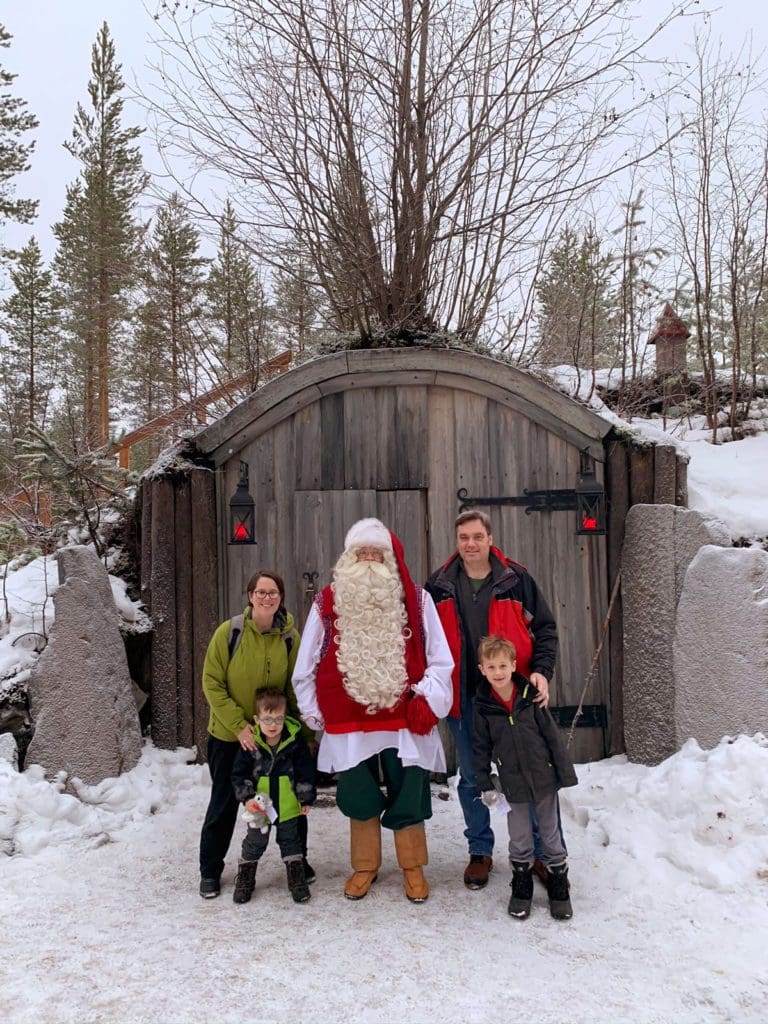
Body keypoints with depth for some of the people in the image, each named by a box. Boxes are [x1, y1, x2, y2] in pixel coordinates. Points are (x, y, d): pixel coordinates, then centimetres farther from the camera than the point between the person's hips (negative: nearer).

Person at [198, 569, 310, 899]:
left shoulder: (290, 637, -8)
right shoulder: (229, 632, -15)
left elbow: (295, 688, -2)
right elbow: (212, 684, -12)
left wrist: (307, 732, -5)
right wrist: (238, 725, -19)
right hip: (229, 735, -2)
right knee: (224, 804, 9)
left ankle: (298, 859, 33)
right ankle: (210, 871, 27)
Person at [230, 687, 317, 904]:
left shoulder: (294, 739, -13)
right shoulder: (250, 742, -15)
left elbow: (305, 771, -4)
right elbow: (239, 774, -7)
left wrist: (306, 798, 0)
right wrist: (246, 797, -17)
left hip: (287, 805, 0)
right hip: (259, 806, 0)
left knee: (290, 840, 16)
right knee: (254, 842, 14)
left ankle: (297, 879, 29)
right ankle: (245, 879, 32)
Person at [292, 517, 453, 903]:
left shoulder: (415, 601, 0)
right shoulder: (328, 603, 2)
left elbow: (439, 660, 3)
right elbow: (306, 667, 8)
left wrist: (428, 702, -7)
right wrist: (313, 713, 7)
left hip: (404, 721, -1)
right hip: (349, 724, 1)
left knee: (408, 798, 8)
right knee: (358, 799, 10)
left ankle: (412, 866, 30)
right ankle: (364, 866, 33)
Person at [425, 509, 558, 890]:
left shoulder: (516, 579, -2)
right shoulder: (439, 586, 3)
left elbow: (544, 628, 2)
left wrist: (541, 671, -12)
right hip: (463, 700, 2)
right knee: (471, 780, 13)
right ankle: (480, 852, 29)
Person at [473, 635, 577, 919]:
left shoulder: (531, 697, -10)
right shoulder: (483, 707, -8)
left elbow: (552, 735, -4)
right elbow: (480, 749, 0)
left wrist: (565, 771, -3)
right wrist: (485, 785, -1)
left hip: (544, 779, 0)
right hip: (512, 784, 0)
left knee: (551, 835, 13)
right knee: (519, 840, 12)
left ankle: (559, 890, 28)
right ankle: (521, 889, 30)